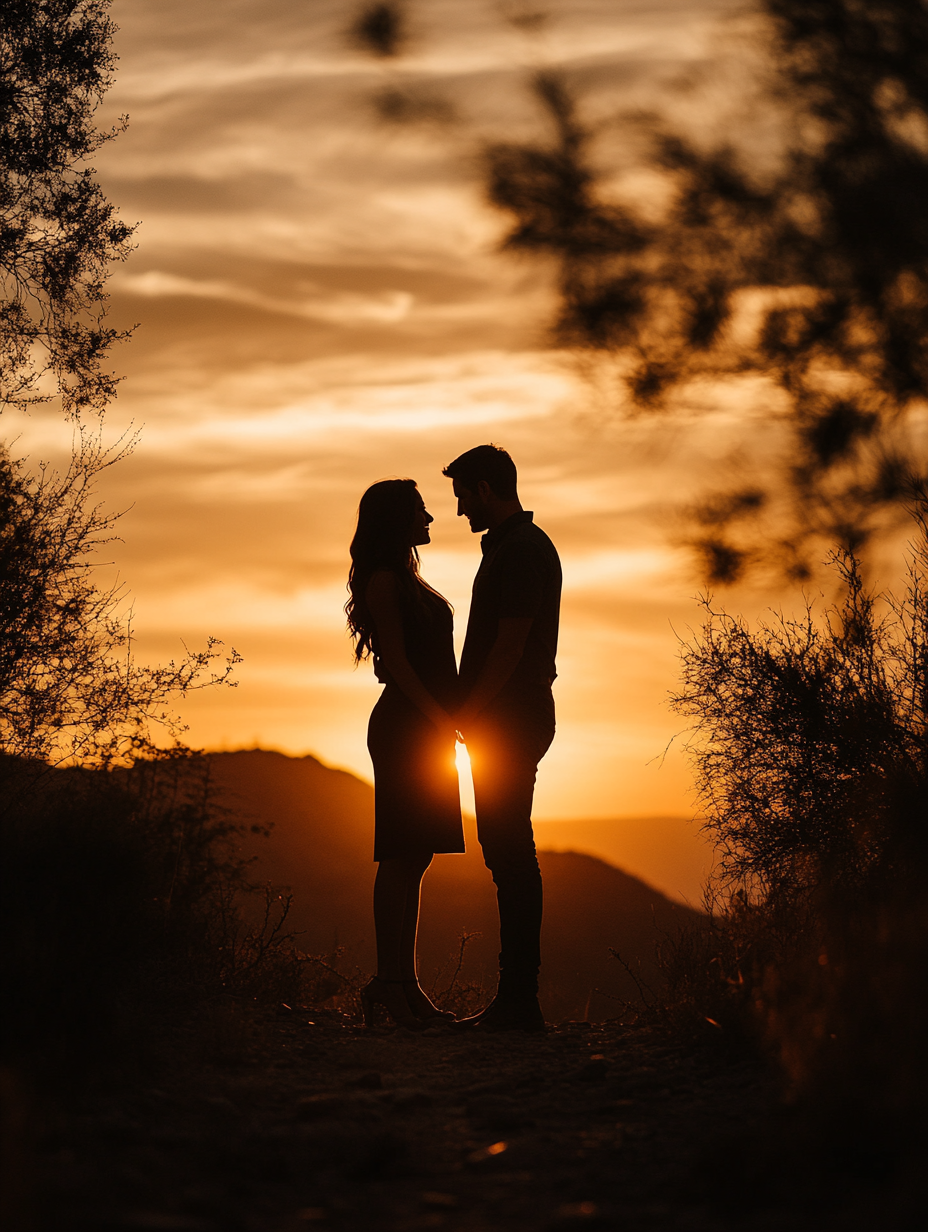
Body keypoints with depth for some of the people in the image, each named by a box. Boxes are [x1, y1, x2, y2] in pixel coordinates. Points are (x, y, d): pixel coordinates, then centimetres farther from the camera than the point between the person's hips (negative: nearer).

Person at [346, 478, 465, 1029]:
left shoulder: (406, 580, 21)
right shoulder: (385, 580, -7)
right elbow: (396, 659, -15)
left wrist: (448, 721, 14)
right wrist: (440, 717, -19)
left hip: (427, 729, 9)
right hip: (406, 728, -9)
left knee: (414, 858, 7)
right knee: (402, 857, -10)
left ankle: (405, 983, 8)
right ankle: (388, 981, -9)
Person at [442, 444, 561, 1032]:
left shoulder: (521, 551, -14)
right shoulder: (517, 546, 19)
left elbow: (509, 646, -20)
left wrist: (465, 712, -15)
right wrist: (467, 712, 17)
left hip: (509, 719, -11)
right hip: (504, 721, 11)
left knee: (510, 854, -9)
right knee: (509, 855, 10)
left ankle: (519, 1001, -8)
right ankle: (516, 999, 12)